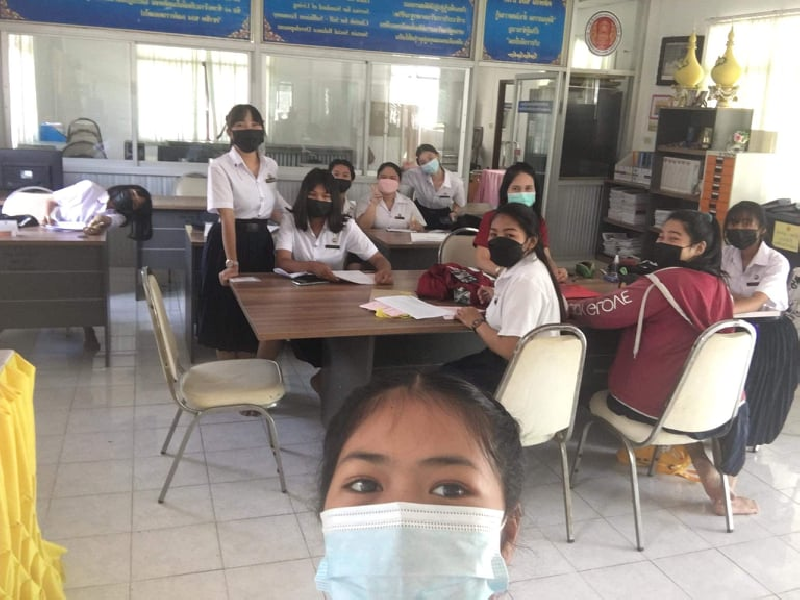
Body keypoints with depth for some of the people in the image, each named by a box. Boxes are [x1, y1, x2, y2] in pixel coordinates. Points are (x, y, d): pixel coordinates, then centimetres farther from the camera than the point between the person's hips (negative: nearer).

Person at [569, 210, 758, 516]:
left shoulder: (667, 280, -18)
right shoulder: (719, 286, 1)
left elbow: (606, 312, -19)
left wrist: (574, 308, 0)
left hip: (640, 401, -5)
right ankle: (725, 492, 38)